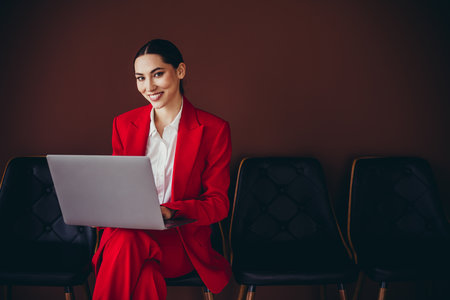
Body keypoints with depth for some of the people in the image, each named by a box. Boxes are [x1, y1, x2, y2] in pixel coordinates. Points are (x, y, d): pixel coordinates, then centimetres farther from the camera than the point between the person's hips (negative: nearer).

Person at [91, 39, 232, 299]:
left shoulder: (214, 129, -1)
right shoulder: (124, 124, 11)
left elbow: (219, 203, -2)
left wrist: (170, 212, -21)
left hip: (181, 239, -2)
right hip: (128, 230, 2)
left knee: (126, 243, -34)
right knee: (143, 273, -35)